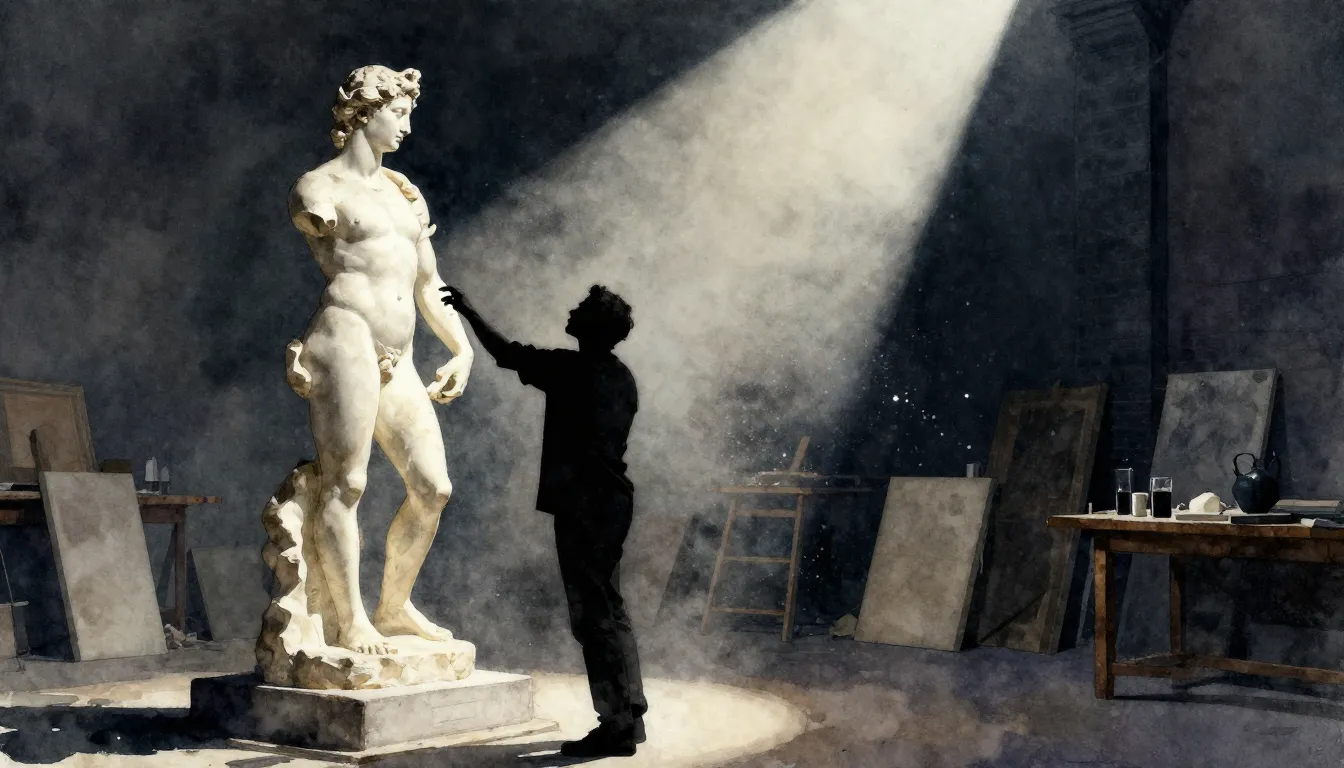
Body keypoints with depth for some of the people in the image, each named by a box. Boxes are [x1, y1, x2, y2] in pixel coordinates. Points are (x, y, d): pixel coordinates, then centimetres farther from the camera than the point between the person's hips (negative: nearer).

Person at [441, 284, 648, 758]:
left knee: (593, 616, -5)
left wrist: (467, 310, 12)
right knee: (607, 612, 14)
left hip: (582, 506, -8)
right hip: (613, 502, 8)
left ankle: (617, 726, -3)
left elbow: (506, 354, -1)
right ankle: (628, 716, 18)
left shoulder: (572, 368, -11)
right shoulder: (622, 378, 11)